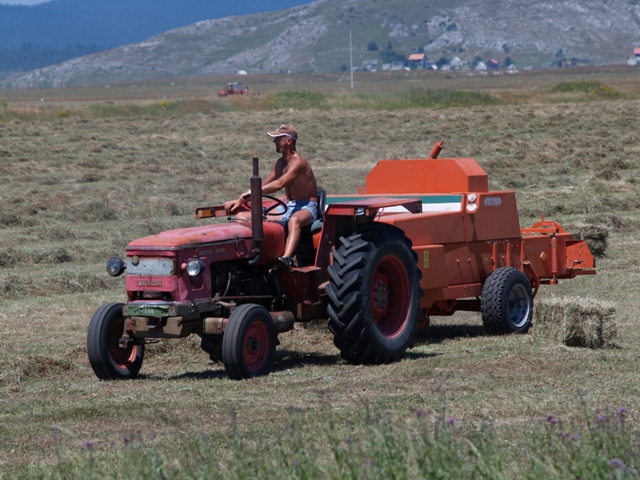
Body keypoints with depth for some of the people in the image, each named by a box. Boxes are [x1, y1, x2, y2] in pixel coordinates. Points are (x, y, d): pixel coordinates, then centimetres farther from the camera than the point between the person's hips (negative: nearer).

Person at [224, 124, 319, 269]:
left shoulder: (298, 162, -16)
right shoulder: (281, 163, 12)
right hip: (288, 207, 9)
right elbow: (263, 186, 15)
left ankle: (286, 259, -64)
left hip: (307, 207, -9)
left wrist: (251, 192, -35)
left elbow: (279, 184, -30)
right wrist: (240, 201, 2)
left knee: (294, 220, -43)